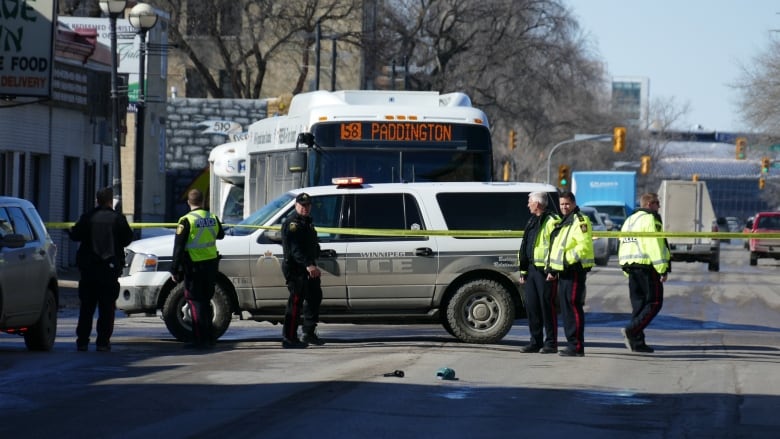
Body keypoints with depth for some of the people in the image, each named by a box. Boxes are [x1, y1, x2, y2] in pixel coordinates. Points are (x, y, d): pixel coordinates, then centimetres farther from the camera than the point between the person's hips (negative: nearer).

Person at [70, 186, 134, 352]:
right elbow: (127, 238, -2)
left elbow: (76, 235, 2)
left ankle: (82, 341, 7)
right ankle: (103, 341, -2)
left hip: (88, 268, 1)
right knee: (107, 307, 3)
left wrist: (70, 230, 23)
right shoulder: (118, 218, -6)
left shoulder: (87, 217, -3)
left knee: (86, 307, 8)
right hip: (110, 268, -1)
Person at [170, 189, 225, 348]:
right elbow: (220, 235, 24)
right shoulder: (213, 218, 4)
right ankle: (209, 337, 22)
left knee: (196, 301, -1)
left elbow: (178, 247, -13)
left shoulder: (186, 221, -13)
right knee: (206, 301, 17)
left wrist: (174, 270, -9)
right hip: (211, 265, 6)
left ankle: (200, 339, -4)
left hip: (195, 266, -6)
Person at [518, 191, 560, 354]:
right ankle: (536, 342, 15)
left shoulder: (552, 221, -10)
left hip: (545, 271, -9)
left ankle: (551, 343, 0)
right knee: (531, 306, 9)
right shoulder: (532, 221, 19)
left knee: (547, 306, -5)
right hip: (532, 269, 9)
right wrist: (523, 270, 22)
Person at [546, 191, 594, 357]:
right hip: (563, 271, 10)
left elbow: (584, 246, -21)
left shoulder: (580, 221, -10)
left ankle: (577, 346, -12)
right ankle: (572, 343, 16)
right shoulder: (563, 222, 22)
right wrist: (551, 268, 22)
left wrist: (568, 259, -24)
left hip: (574, 270, -10)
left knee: (574, 307, -12)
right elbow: (555, 248, 29)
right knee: (566, 309, 11)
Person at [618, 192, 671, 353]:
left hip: (630, 267, 9)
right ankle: (631, 330, -19)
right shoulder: (650, 219, -9)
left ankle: (637, 342, 7)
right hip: (647, 266, -9)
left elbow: (623, 247, 20)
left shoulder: (629, 221, 20)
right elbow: (655, 245, -16)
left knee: (638, 304, 10)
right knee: (654, 303, -5)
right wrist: (663, 269, -16)